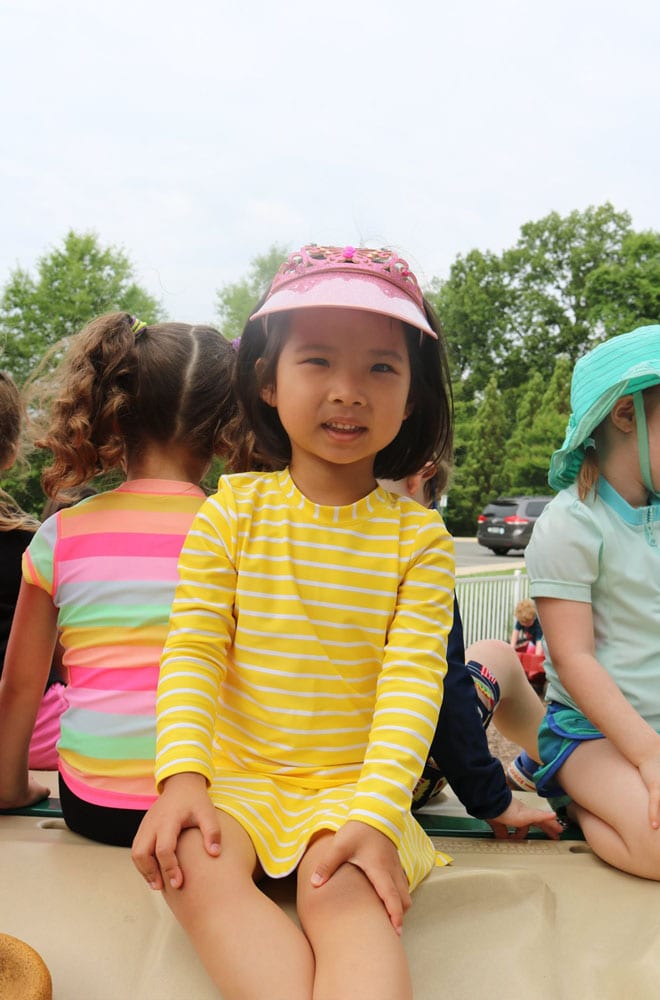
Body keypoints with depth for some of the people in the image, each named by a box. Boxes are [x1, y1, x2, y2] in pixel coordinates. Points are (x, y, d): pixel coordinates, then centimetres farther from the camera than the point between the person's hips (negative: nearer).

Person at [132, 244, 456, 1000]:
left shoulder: (417, 534, -4)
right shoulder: (232, 509, -1)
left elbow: (413, 681, -10)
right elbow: (192, 648, -6)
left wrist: (376, 814, -24)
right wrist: (182, 774, -21)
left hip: (356, 788, -1)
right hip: (238, 775, 2)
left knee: (345, 893, -32)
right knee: (194, 866, -28)